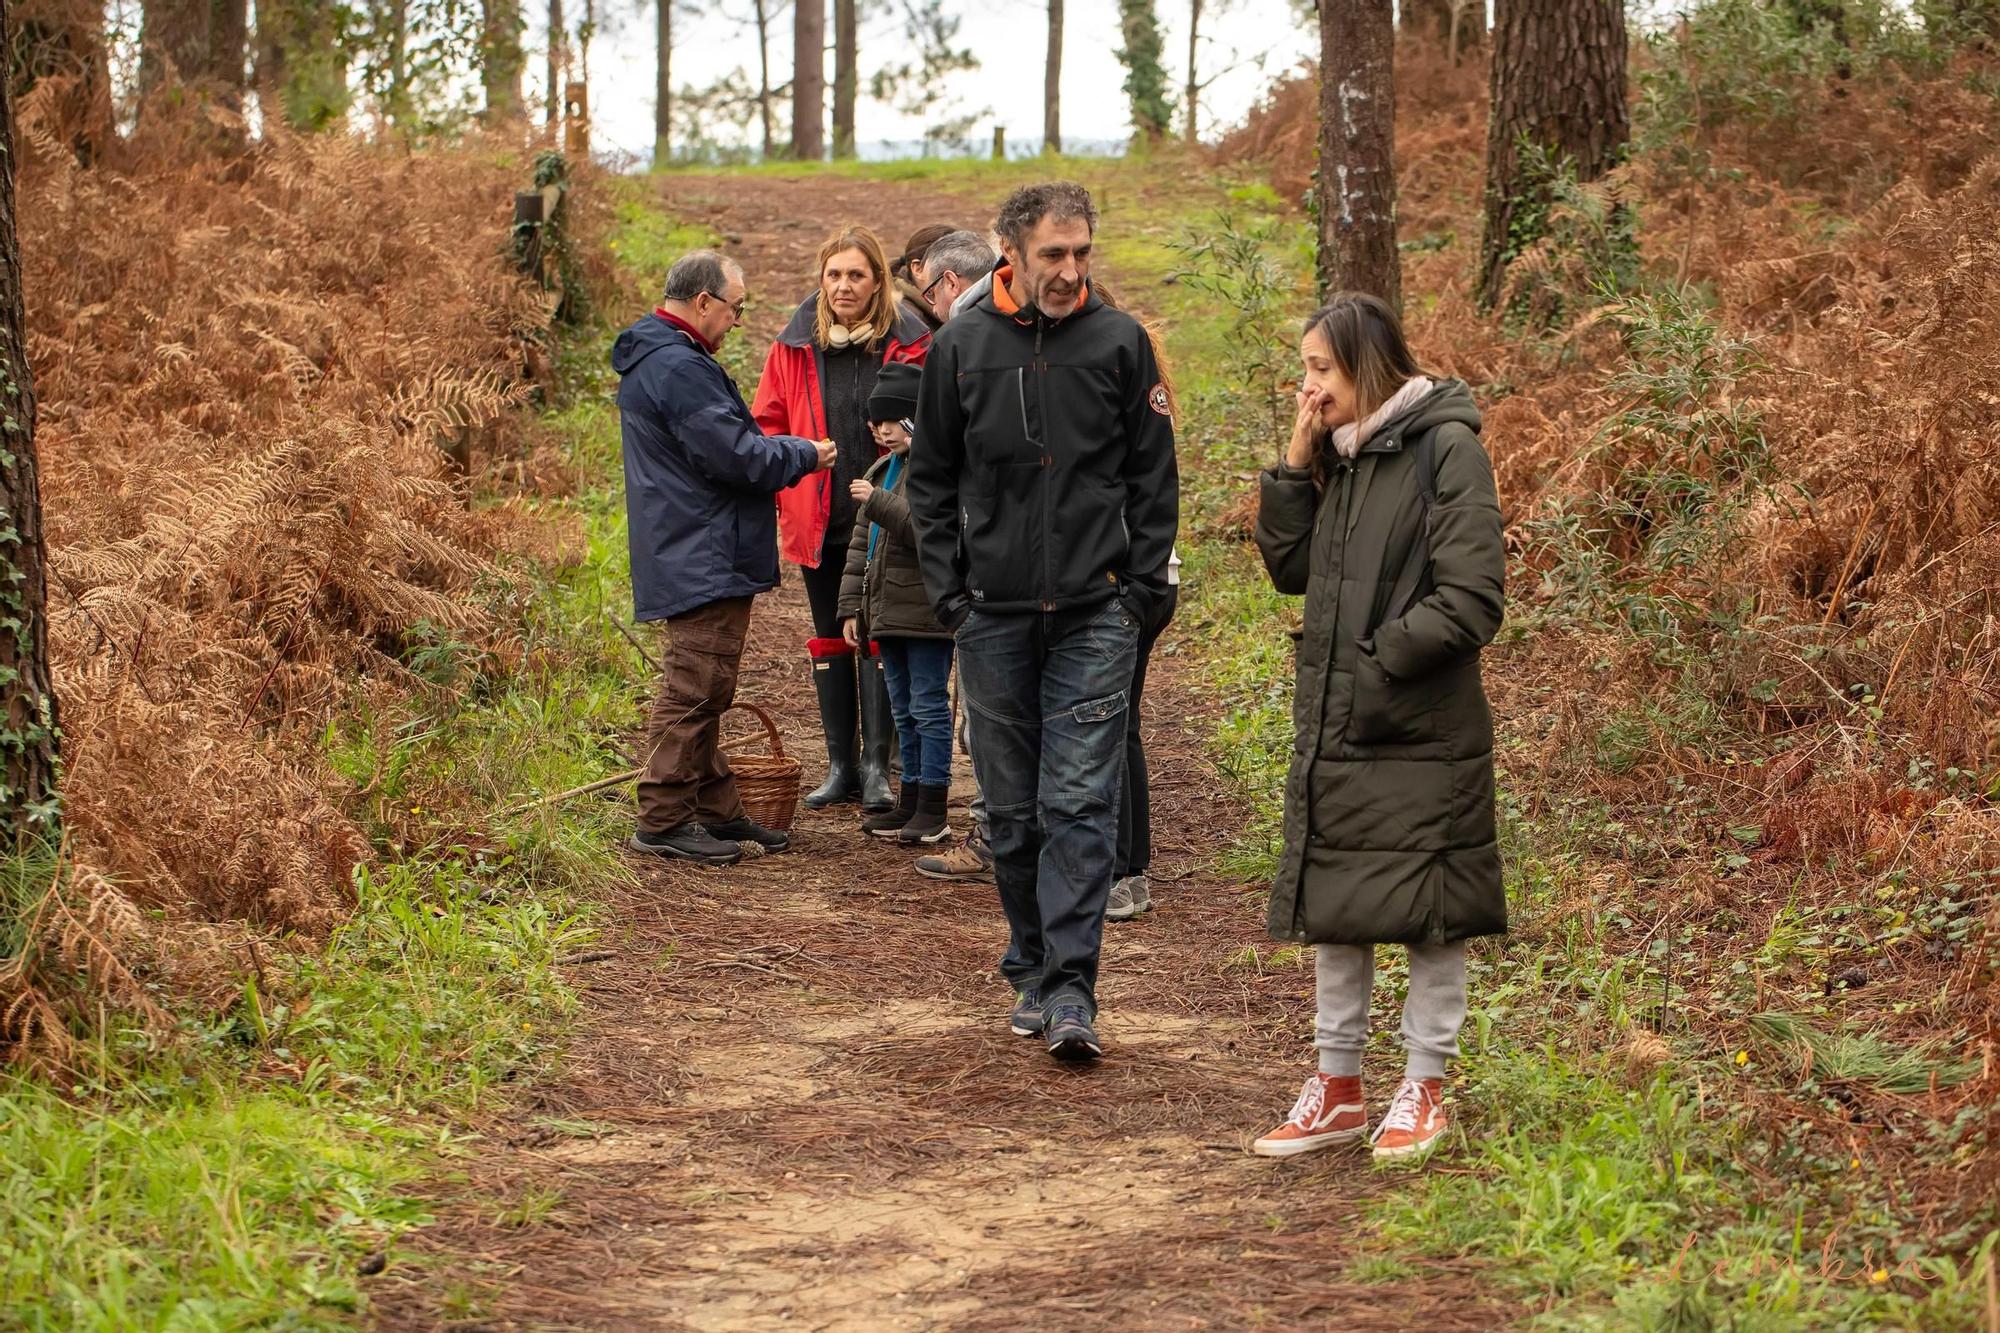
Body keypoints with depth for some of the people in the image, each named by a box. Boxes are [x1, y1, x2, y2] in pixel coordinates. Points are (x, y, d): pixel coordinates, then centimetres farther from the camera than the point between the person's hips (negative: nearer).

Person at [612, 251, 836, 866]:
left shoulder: (656, 359, 17)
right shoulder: (678, 369, -19)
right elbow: (735, 455, -21)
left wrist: (781, 450, 14)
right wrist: (803, 455, -7)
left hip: (690, 557, 12)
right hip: (703, 560, -12)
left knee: (702, 692, 16)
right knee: (695, 689, -7)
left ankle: (716, 810, 23)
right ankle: (663, 820, -4)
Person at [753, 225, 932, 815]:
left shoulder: (908, 344, -5)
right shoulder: (796, 346, 3)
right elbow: (768, 425, 7)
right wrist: (779, 496, -4)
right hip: (818, 520, 4)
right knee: (830, 639, 11)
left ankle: (876, 766, 2)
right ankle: (840, 766, 19)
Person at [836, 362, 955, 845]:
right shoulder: (879, 473, 17)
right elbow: (860, 546, 19)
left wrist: (878, 502, -24)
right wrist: (852, 607, 14)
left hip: (927, 611, -9)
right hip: (887, 613, 9)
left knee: (929, 706, -4)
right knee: (903, 709, 14)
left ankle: (933, 808, -1)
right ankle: (911, 799, 21)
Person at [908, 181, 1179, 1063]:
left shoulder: (1120, 343, 1)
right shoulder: (960, 347, 3)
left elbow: (1154, 478, 6)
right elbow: (930, 482, 10)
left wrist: (1139, 589, -2)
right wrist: (949, 594, 2)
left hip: (1093, 617, -2)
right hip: (993, 619, 2)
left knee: (1080, 804, -9)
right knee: (1012, 809, 9)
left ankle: (1071, 990, -11)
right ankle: (1031, 970, 22)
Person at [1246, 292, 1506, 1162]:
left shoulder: (1446, 450, -12)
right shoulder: (1337, 457, 10)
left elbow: (1472, 600, -16)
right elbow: (1291, 570, 10)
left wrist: (1379, 661, -16)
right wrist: (1293, 468, 0)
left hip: (1421, 735, -7)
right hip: (1332, 727, 7)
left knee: (1429, 916, 4)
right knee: (1332, 909, 12)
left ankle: (1423, 1090, 15)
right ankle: (1337, 1087, 23)